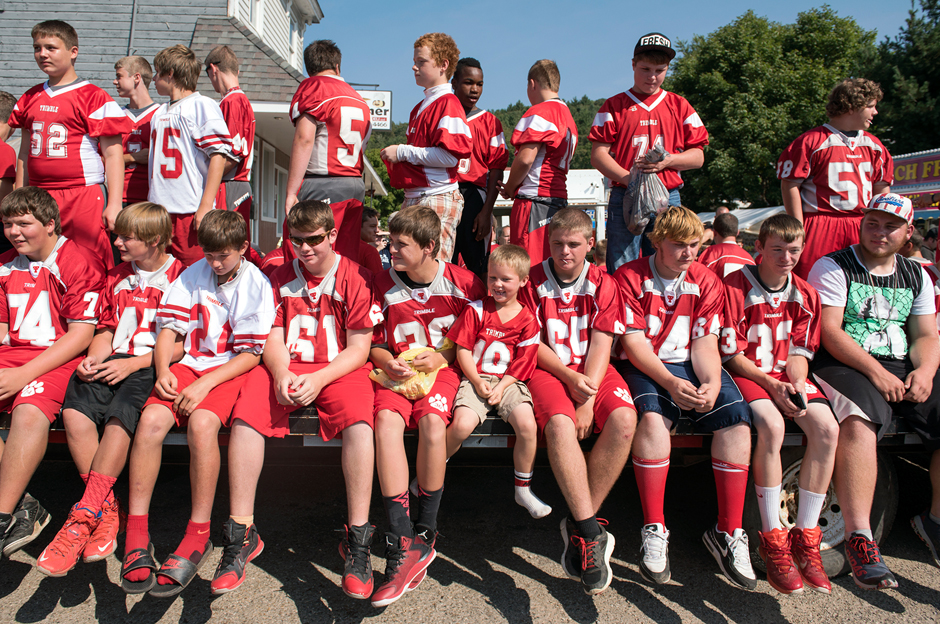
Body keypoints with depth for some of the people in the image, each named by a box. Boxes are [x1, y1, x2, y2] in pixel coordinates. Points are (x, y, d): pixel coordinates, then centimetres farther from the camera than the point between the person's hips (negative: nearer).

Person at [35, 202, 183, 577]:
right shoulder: (117, 276, 23)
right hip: (114, 363, 6)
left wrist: (133, 363, -15)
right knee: (74, 409, -22)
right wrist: (93, 359, 1)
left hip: (154, 367, -6)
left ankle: (83, 518, -26)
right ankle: (107, 509, -14)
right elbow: (106, 330, 22)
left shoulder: (181, 277, 0)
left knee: (120, 416, -32)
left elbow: (182, 344, -6)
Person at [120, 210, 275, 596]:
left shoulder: (256, 285, -2)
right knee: (151, 419, -25)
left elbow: (250, 354, -7)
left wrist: (205, 384, -17)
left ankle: (198, 536, -23)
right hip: (190, 363, 4)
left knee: (202, 423, -33)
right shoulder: (192, 276, 12)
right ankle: (136, 533, -17)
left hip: (231, 370, -4)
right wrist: (163, 371, -9)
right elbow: (168, 329, 10)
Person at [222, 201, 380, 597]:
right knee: (245, 414, -25)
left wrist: (318, 379, -19)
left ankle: (358, 540, -24)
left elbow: (358, 348, -4)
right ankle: (241, 534, -15)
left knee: (358, 421, -33)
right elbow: (273, 338, 8)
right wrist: (281, 373, -14)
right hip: (286, 369, 3)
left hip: (339, 369, -3)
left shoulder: (356, 278, 1)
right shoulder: (280, 278, 15)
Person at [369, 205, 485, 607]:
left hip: (443, 369, -2)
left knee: (432, 421, -34)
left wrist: (441, 356, -9)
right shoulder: (383, 284, 5)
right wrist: (388, 362, -9)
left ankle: (425, 534, -16)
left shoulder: (463, 283, 0)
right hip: (396, 371, 2)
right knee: (386, 420, -32)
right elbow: (373, 343, 13)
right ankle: (403, 543, -32)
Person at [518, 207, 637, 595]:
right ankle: (592, 532, -27)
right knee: (559, 424, -34)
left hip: (592, 371, 2)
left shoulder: (602, 284, 7)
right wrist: (570, 377, -15)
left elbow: (600, 345, -2)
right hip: (546, 370, -2)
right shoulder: (533, 281, 3)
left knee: (624, 419, -28)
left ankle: (578, 524, -15)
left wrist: (588, 399, -15)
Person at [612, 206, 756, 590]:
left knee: (736, 418, -22)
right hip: (644, 368, -3)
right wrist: (669, 383, -22)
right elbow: (633, 342, -9)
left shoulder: (706, 281, 9)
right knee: (652, 417, -35)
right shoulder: (629, 278, -2)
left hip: (691, 365, 4)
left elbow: (705, 341, 2)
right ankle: (654, 530, -25)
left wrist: (712, 383, -18)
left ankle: (728, 532, -12)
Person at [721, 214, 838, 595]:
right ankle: (772, 539, -20)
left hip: (787, 376, 5)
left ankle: (806, 537, -12)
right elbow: (732, 355, -9)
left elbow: (799, 352, 9)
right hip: (746, 374, -5)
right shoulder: (735, 287, -7)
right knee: (772, 426, -34)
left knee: (827, 428, -22)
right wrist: (772, 385, -17)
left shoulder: (805, 295, 9)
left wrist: (797, 384, -12)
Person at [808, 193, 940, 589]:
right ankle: (859, 539, -36)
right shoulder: (832, 268, 1)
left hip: (903, 369, 6)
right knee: (859, 419, -35)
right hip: (843, 365, -6)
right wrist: (875, 372, -18)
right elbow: (829, 333, -9)